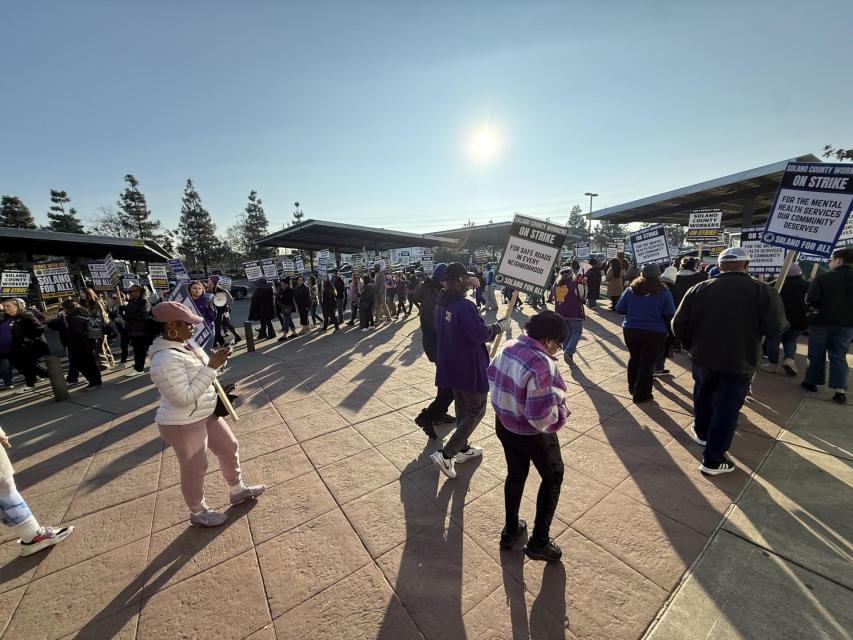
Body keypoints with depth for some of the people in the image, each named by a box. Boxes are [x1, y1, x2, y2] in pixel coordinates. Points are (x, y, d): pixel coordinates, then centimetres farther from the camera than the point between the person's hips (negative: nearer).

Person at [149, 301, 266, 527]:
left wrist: (217, 360, -4)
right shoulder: (166, 360, -28)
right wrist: (211, 367, -31)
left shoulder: (184, 345, 0)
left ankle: (237, 491, 42)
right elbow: (184, 398, -31)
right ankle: (198, 514, 38)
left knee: (229, 448, 20)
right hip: (183, 424, -9)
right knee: (194, 469, 12)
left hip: (206, 414, 9)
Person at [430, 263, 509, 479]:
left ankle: (462, 448, 39)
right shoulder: (465, 306, -24)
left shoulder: (441, 303, 2)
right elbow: (481, 334, -23)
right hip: (469, 366, -9)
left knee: (462, 407, 23)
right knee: (477, 410, 7)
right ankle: (445, 454, 3)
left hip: (450, 364, 9)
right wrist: (500, 326, -8)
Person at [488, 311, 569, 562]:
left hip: (504, 425, 7)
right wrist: (562, 412, -12)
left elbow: (492, 379, 5)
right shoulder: (542, 365, -32)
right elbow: (542, 416, -32)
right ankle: (539, 542, 33)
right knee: (553, 477, 21)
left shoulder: (509, 347, -8)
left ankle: (510, 531, 46)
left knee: (515, 475, 27)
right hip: (532, 434, -7)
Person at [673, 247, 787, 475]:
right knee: (726, 409, 7)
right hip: (739, 362, -2)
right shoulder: (763, 291, -9)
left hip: (703, 357, 2)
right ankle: (712, 460, 12)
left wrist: (691, 346, 10)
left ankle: (701, 433, 46)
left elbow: (679, 325, -6)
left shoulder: (699, 289, -5)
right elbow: (776, 328, -12)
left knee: (703, 396, 25)